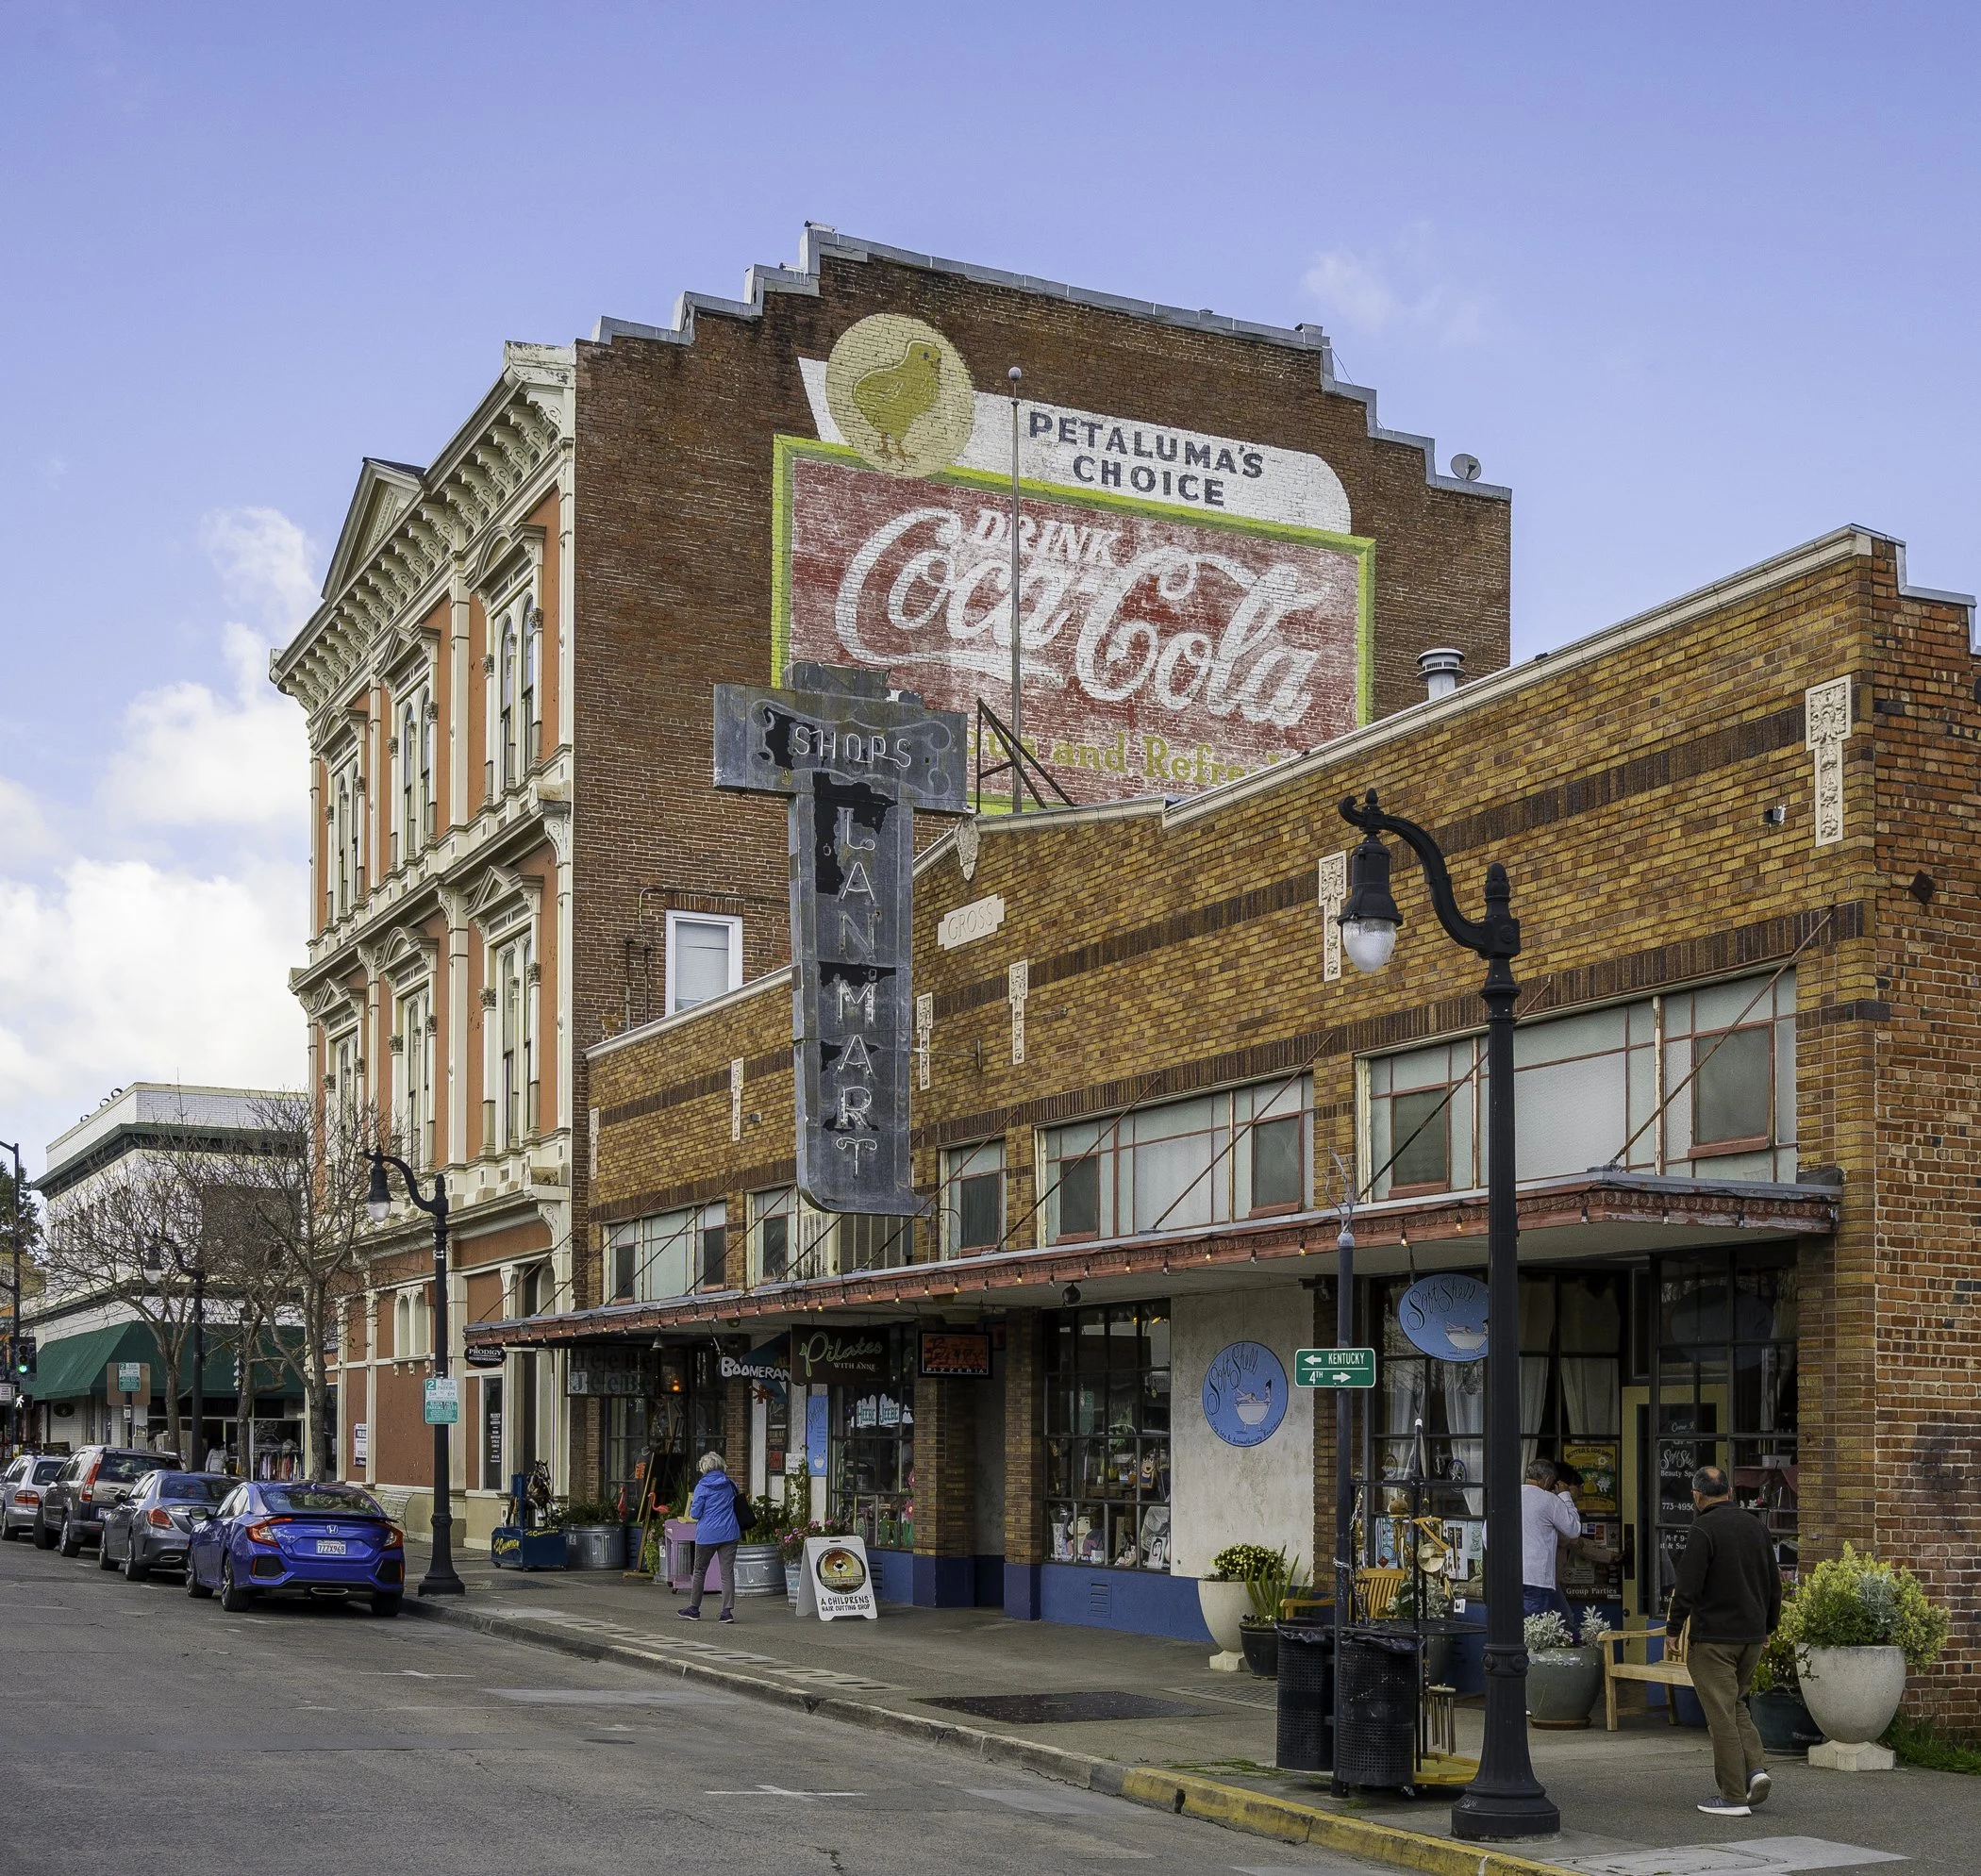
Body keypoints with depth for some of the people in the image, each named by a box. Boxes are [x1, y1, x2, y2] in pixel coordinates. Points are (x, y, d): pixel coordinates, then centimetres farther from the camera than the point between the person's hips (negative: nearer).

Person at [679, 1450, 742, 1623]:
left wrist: (691, 1507, 14)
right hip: (729, 1533, 3)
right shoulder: (730, 1485, 5)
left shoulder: (702, 1487, -7)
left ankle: (694, 1610, 22)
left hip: (708, 1534, -3)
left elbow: (695, 1513, -7)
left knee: (700, 1571, 13)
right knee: (728, 1572, 1)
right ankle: (728, 1610, -7)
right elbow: (737, 1506, 18)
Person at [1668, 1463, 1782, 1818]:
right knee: (1736, 1703, 22)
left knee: (1721, 1714, -2)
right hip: (1752, 1636, 7)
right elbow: (1774, 1583, 16)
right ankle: (1754, 1767, 4)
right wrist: (1767, 1626, 25)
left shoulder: (1704, 1531, -14)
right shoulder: (1755, 1526, 9)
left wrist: (1673, 1626, -5)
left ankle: (1734, 1796, -1)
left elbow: (1687, 1588, -17)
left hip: (1714, 1636, -7)